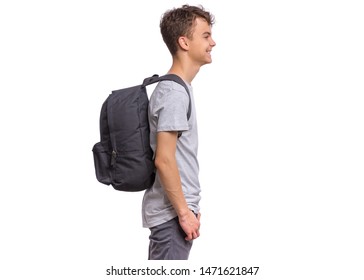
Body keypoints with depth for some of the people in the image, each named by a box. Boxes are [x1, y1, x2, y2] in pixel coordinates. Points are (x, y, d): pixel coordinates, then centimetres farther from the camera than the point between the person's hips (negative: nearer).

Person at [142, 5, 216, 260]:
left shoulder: (176, 88, 14)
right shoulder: (174, 93, -17)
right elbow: (164, 160, -22)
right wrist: (184, 212, -18)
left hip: (173, 210, 10)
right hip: (171, 213, -10)